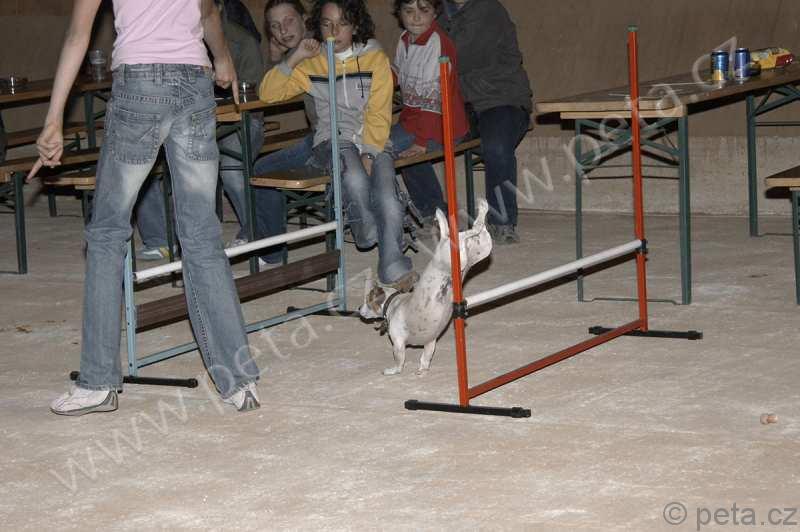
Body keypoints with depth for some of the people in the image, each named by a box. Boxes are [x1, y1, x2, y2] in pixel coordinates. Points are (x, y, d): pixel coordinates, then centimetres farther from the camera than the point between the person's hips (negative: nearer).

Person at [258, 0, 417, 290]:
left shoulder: (375, 59, 8)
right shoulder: (312, 64, 14)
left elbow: (378, 115, 0)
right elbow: (267, 93, 6)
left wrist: (368, 154, -14)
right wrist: (294, 59, -5)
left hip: (373, 142, 0)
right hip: (333, 141, 0)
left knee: (388, 202, -27)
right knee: (355, 178, -36)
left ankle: (394, 269, -15)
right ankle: (367, 234, -13)